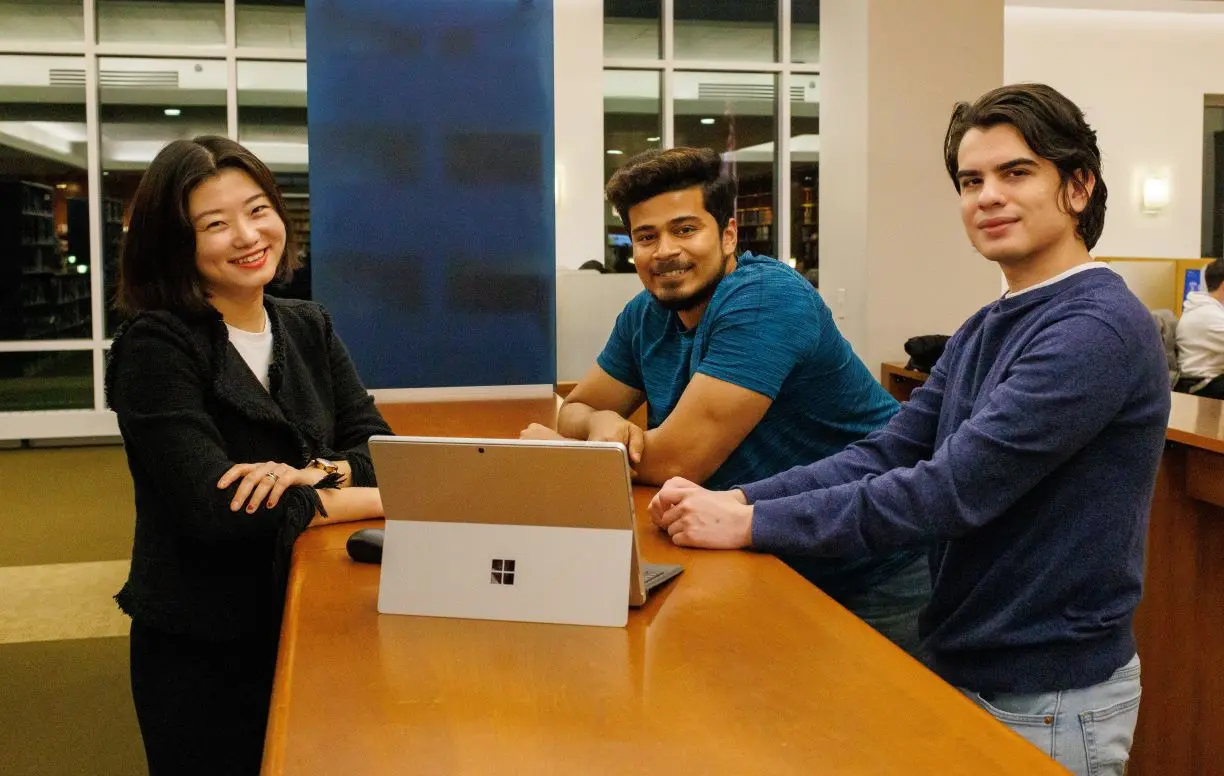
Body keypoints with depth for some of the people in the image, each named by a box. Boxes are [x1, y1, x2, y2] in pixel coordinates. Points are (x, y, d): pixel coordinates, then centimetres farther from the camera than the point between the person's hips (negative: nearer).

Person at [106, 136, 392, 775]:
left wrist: (313, 472, -23)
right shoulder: (156, 346, -15)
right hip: (199, 651, -5)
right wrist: (366, 497, -18)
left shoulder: (309, 328, 4)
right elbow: (213, 509, -25)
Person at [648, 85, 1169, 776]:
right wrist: (738, 500, -15)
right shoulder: (985, 329, 8)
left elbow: (953, 490, -28)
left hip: (1049, 698, -7)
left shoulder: (1099, 329, -21)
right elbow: (886, 454, -1)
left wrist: (751, 525, -27)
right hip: (963, 665, 8)